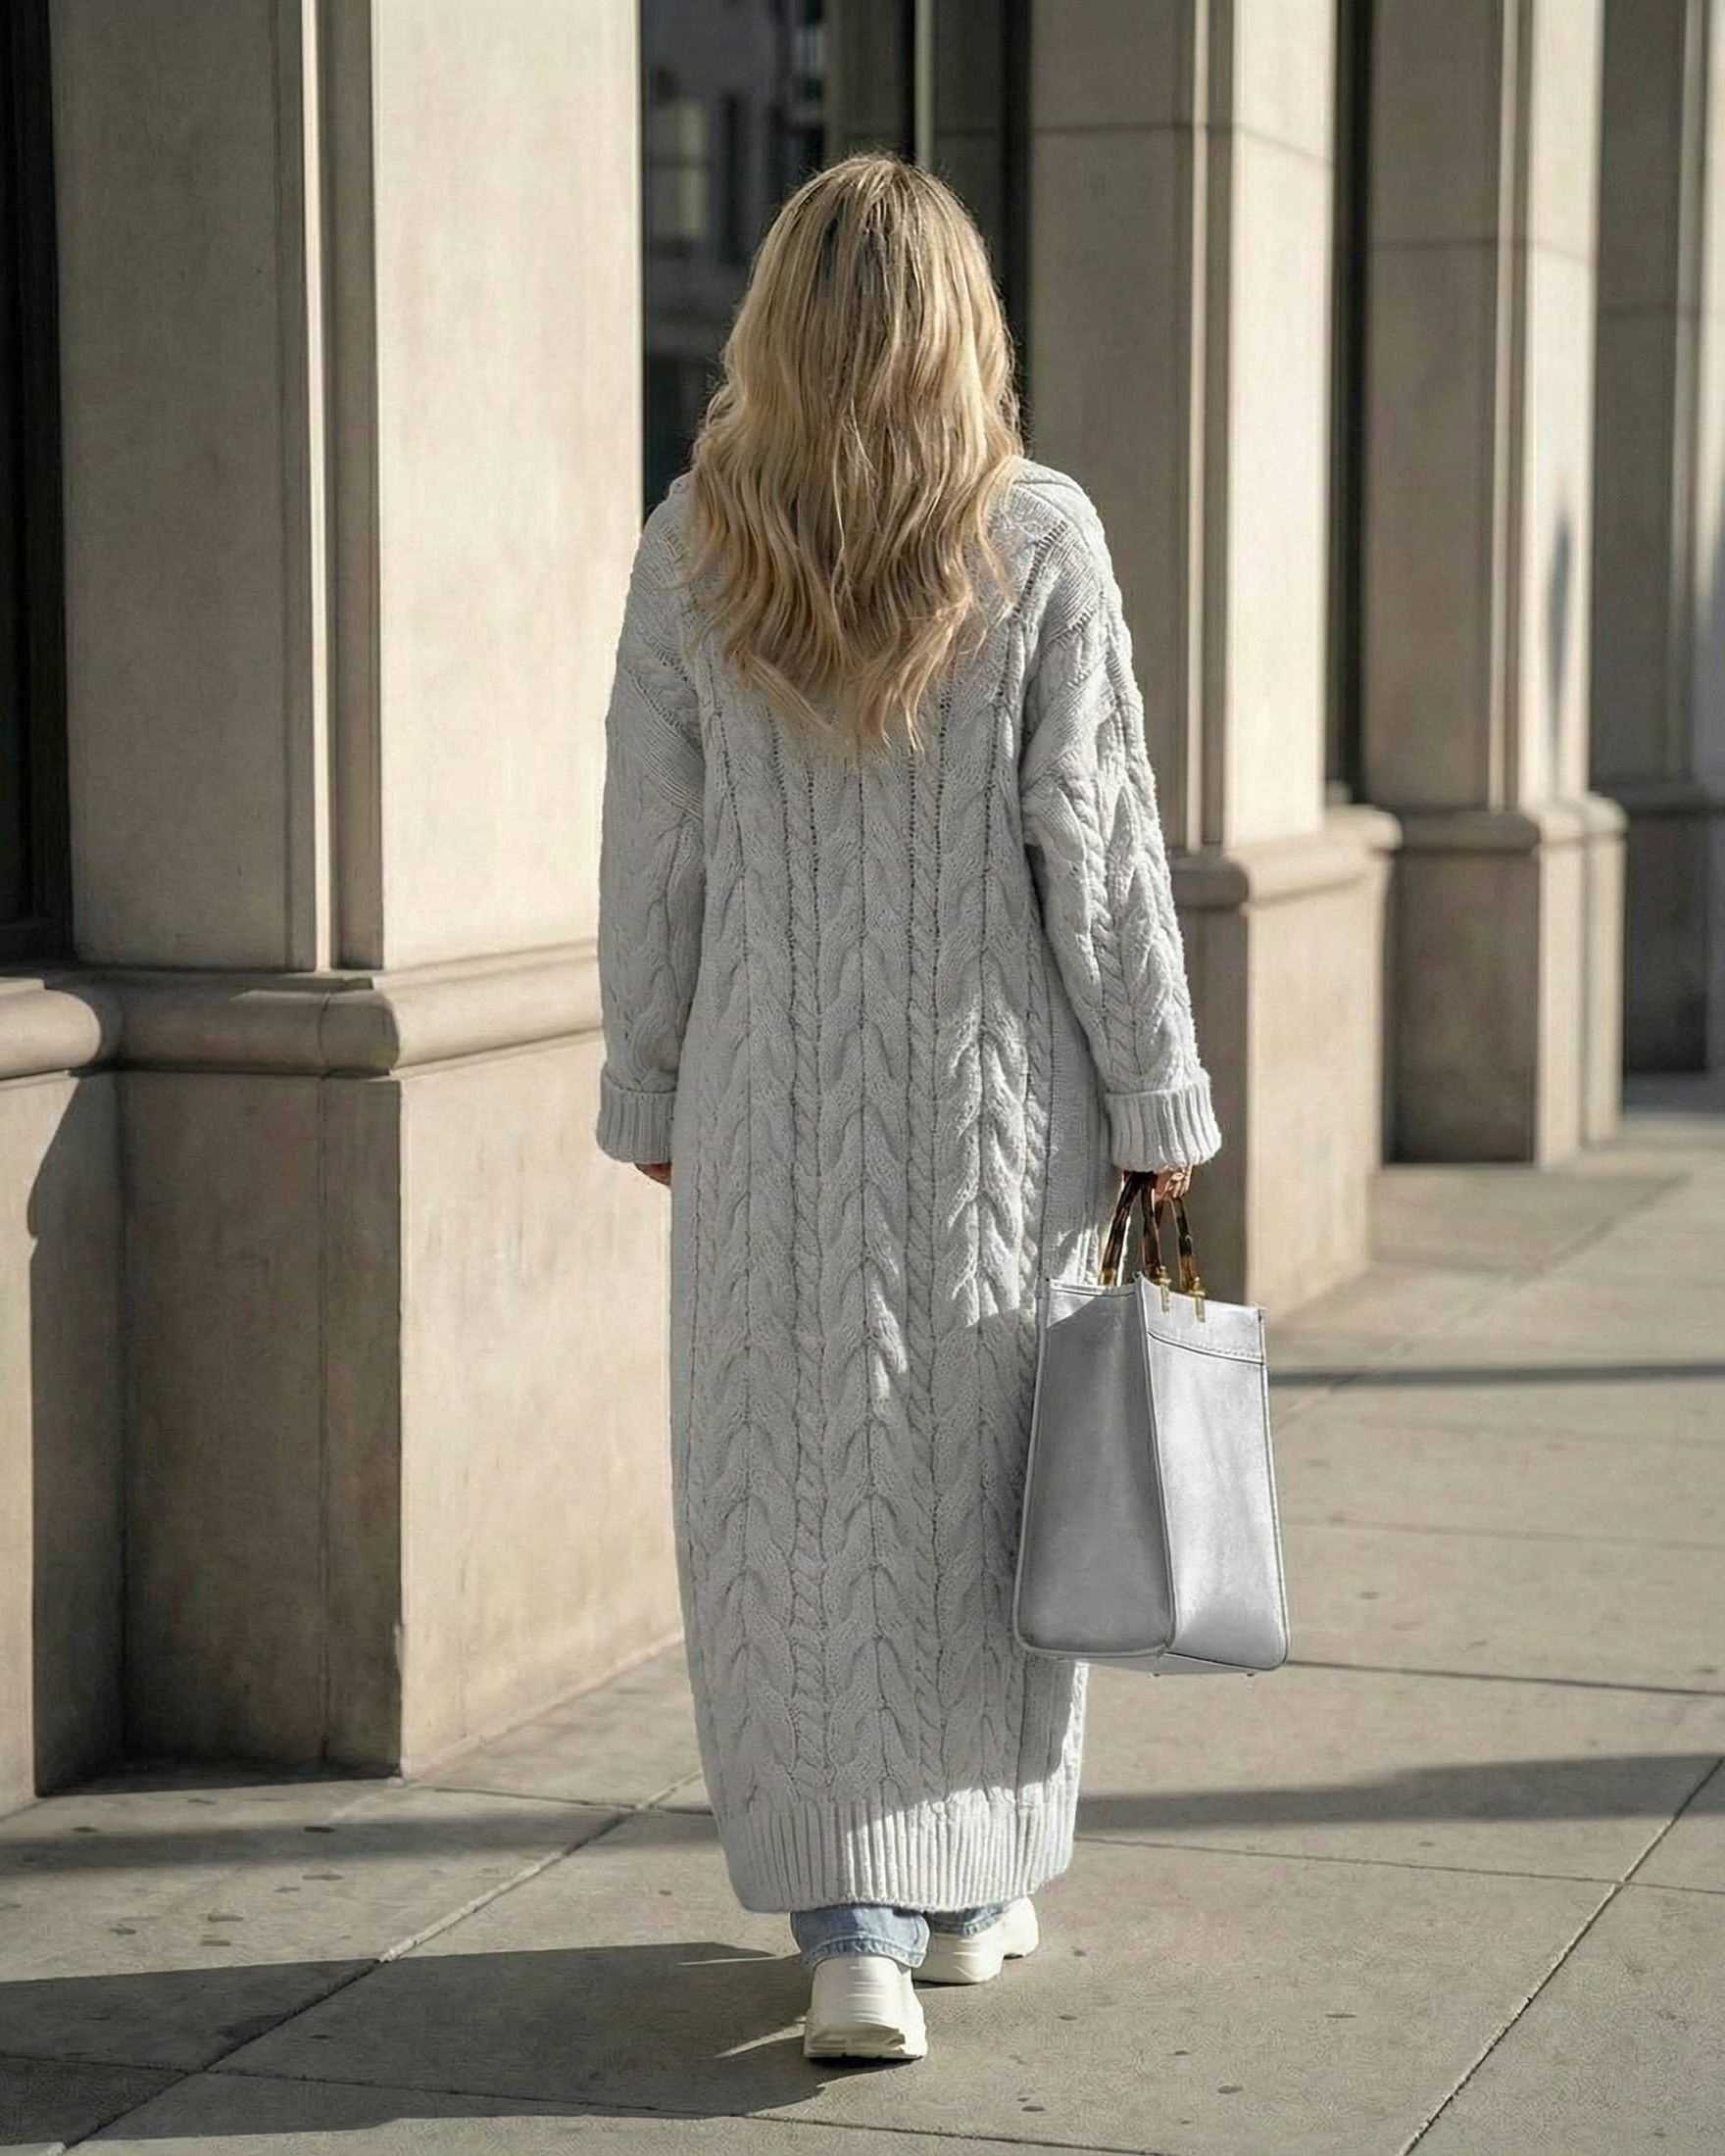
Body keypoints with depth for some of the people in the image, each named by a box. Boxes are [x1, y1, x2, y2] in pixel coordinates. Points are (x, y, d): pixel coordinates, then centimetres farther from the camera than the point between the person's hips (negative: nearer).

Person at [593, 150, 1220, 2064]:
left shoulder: (693, 546, -3)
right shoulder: (1039, 536, -8)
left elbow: (653, 846, 1)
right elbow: (1095, 838, -7)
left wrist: (649, 1089, 11)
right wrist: (1153, 1096, 1)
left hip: (773, 1094, 1)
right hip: (991, 1091, 0)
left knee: (797, 1496, 5)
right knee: (984, 1475, 13)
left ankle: (853, 1924, -2)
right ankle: (971, 1885, 25)